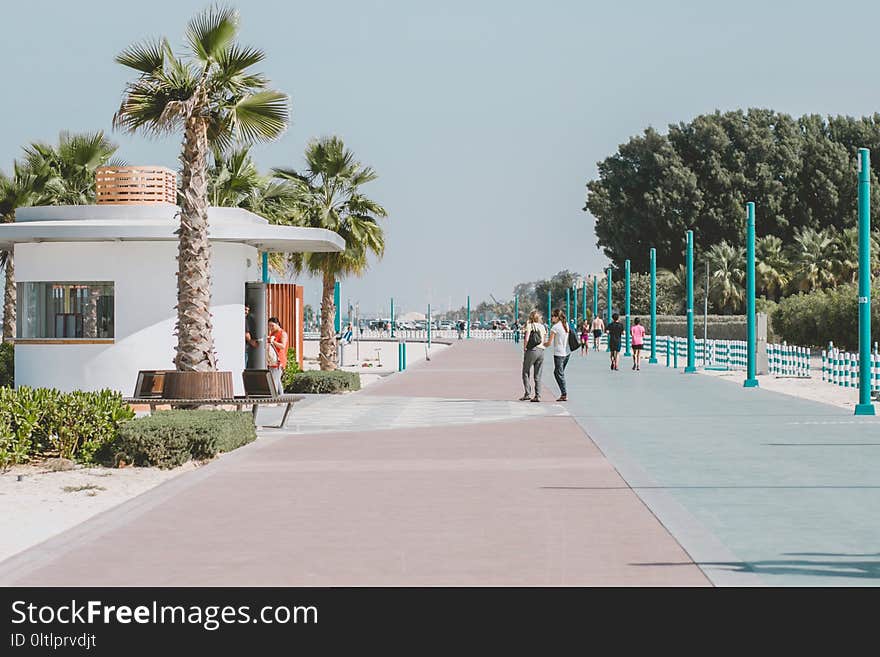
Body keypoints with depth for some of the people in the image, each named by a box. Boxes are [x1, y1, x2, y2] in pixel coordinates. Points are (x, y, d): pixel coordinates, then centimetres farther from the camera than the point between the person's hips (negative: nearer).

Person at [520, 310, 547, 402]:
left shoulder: (529, 325, -4)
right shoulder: (542, 327, 12)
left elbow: (526, 339, -13)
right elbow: (544, 341, 12)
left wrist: (524, 348, -2)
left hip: (531, 350, -5)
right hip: (541, 351, 5)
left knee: (526, 373, 5)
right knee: (538, 376, 8)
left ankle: (527, 394, -5)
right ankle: (538, 396, 2)